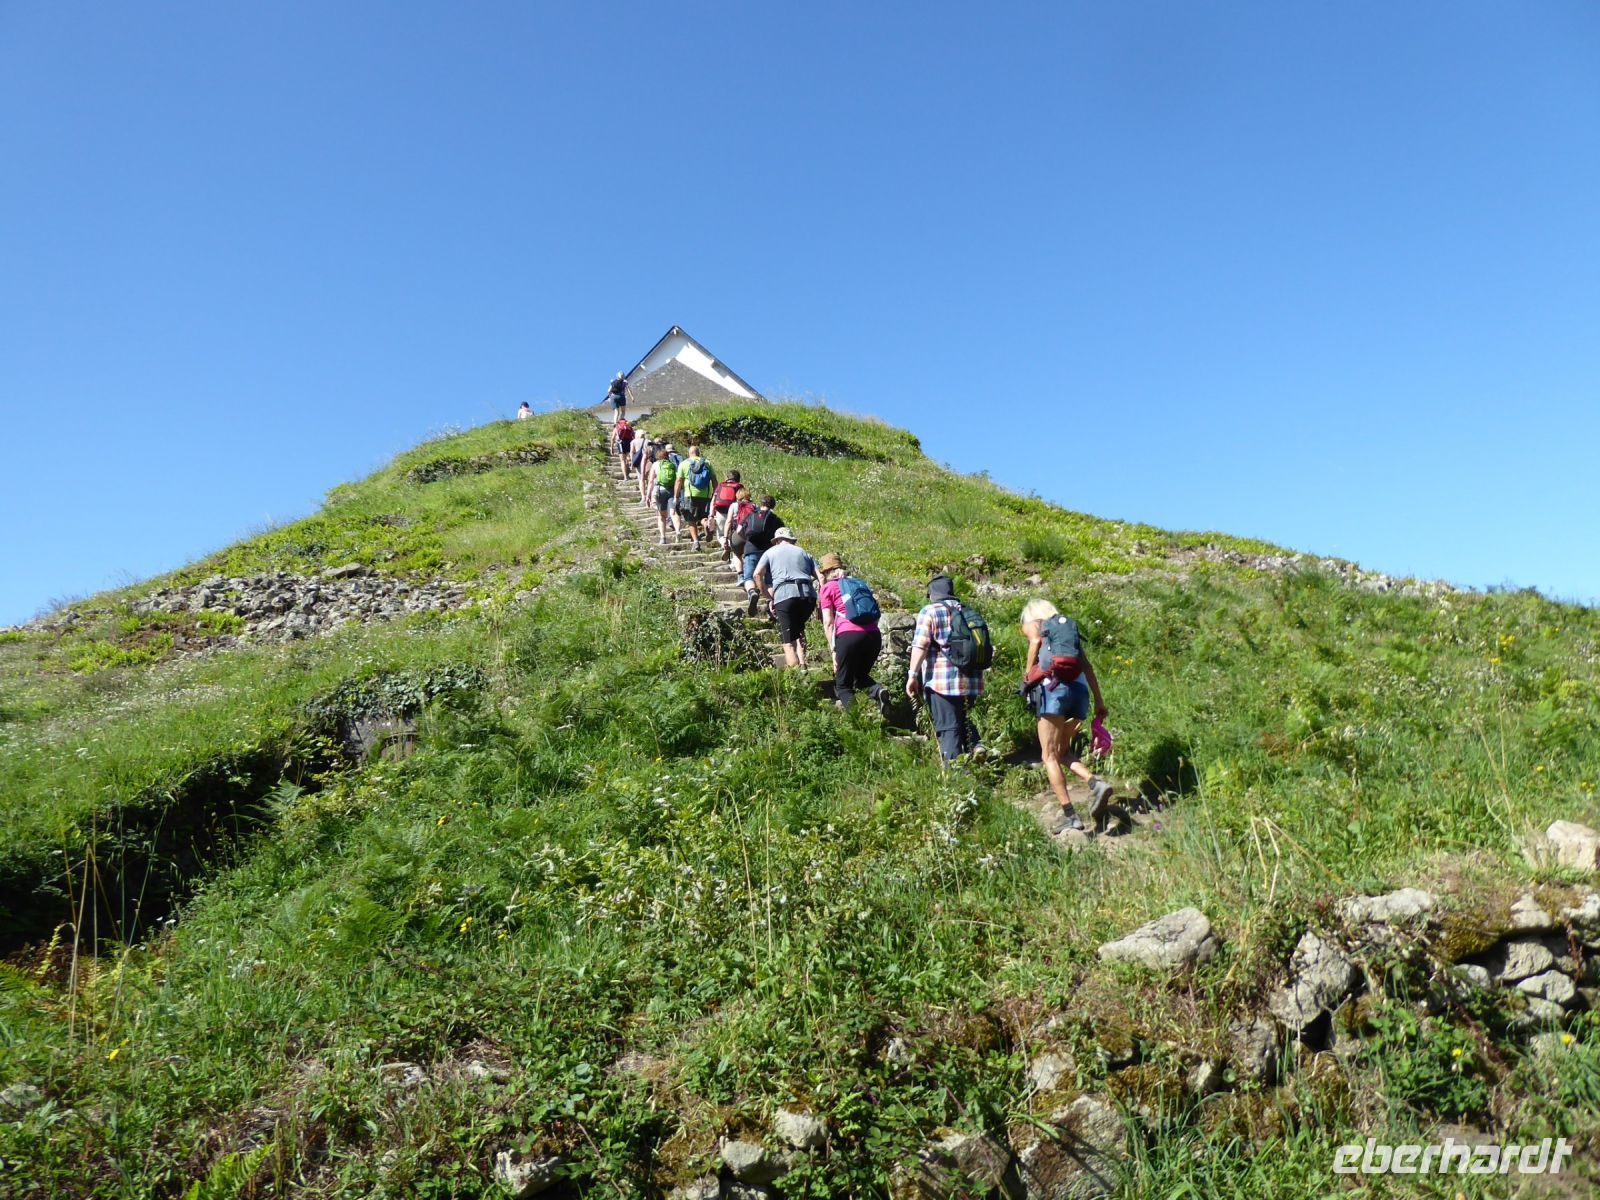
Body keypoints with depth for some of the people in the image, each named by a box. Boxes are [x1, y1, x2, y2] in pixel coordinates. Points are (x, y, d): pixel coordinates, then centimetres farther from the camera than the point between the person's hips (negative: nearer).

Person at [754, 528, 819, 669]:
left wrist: (769, 597, 9)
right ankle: (802, 665, 11)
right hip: (808, 595, 4)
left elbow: (757, 574, 3)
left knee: (789, 643, -2)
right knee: (798, 628, 27)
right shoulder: (804, 553, 29)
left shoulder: (771, 552, 21)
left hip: (784, 595, -3)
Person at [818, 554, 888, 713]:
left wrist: (833, 651, 2)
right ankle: (878, 690, -6)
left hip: (849, 635, -4)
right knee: (860, 675, 25)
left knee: (843, 684, 9)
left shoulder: (828, 588, 11)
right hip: (874, 634, 5)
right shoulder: (858, 583, 26)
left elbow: (828, 622, 3)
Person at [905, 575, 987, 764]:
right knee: (964, 720, 22)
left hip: (942, 680, -6)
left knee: (948, 727, -2)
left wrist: (913, 675, -10)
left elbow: (920, 645, -12)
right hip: (970, 679, 6)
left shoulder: (930, 611, -2)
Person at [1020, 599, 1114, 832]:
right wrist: (1099, 701, 16)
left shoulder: (1031, 624, 18)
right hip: (1080, 689, 5)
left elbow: (1036, 640, -7)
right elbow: (1087, 665, 19)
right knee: (1062, 750, 18)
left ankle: (1069, 814, -8)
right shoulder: (1069, 627, 29)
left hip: (1052, 687, -5)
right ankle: (1095, 783, -5)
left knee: (1049, 755, 1)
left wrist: (1027, 677, -1)